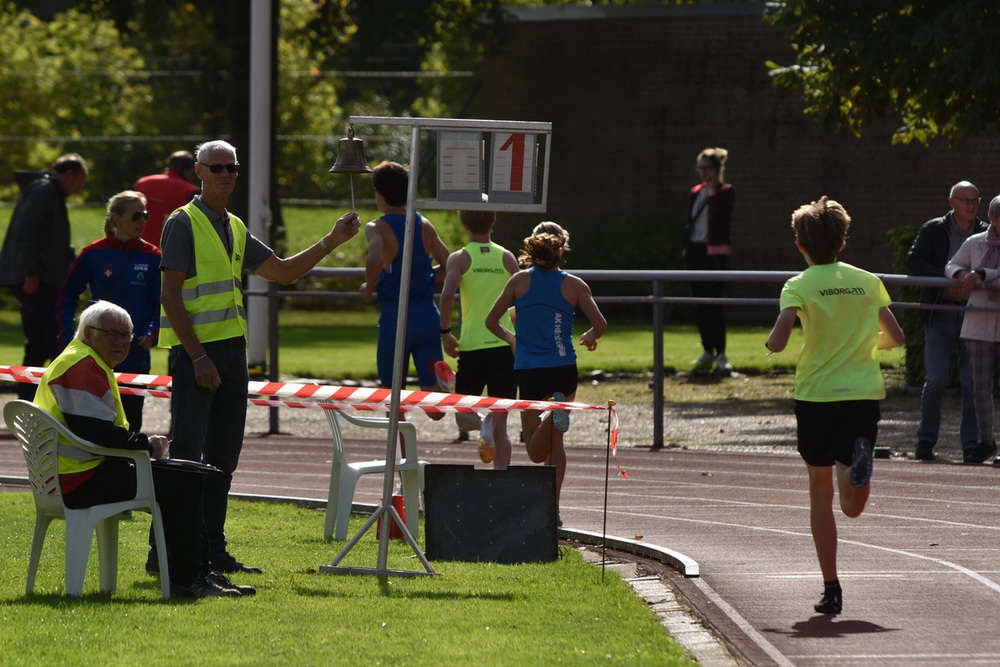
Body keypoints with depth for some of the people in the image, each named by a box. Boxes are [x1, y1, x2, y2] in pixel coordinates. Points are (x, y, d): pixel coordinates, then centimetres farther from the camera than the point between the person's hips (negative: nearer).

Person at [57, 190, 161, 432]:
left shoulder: (152, 257, 0)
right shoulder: (93, 254, 0)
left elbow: (163, 304, 3)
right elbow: (67, 296, 9)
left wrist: (152, 333, -14)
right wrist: (67, 336, -1)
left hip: (135, 356, 0)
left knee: (130, 422, 3)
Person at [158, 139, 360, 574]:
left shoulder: (236, 229, 18)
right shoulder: (183, 223, -7)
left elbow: (284, 271, 26)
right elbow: (170, 296, -13)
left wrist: (331, 242, 13)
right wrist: (197, 356, -18)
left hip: (232, 348, 8)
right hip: (195, 348, -8)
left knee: (223, 455, 9)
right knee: (186, 453, -10)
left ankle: (212, 549, 14)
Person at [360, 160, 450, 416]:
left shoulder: (378, 228, -8)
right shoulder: (425, 225, 8)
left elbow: (375, 260, -29)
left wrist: (368, 289, -11)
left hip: (395, 316, -4)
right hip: (427, 313, 4)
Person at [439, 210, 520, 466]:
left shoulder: (459, 258, -1)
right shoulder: (507, 257, 7)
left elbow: (448, 294, -16)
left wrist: (445, 332, -6)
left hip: (472, 346, -2)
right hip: (505, 346, 2)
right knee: (501, 425, 4)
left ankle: (481, 424, -20)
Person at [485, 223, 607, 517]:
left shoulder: (520, 281, 3)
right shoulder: (574, 285, 1)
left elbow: (491, 321, 1)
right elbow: (600, 324, -5)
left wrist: (510, 338, 22)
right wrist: (589, 338, 18)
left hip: (528, 371, -1)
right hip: (564, 369, 1)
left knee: (537, 451, 2)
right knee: (555, 442, 17)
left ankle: (554, 415, -30)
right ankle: (553, 507, 6)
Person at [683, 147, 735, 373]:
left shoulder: (726, 191, -4)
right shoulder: (696, 192, 15)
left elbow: (716, 211, -22)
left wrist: (713, 188, -14)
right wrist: (686, 248, 13)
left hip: (715, 252, -7)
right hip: (695, 250, 7)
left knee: (713, 302, -12)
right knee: (700, 304, 8)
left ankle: (720, 354, -10)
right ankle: (708, 352, 15)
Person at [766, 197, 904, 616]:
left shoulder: (799, 286, -5)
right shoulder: (867, 282, 6)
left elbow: (777, 342, -17)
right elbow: (895, 337, 8)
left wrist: (771, 344, 6)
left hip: (817, 395, -2)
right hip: (864, 393, 2)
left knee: (820, 491, 13)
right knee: (852, 507, 1)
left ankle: (831, 589, 11)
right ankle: (859, 460, -35)